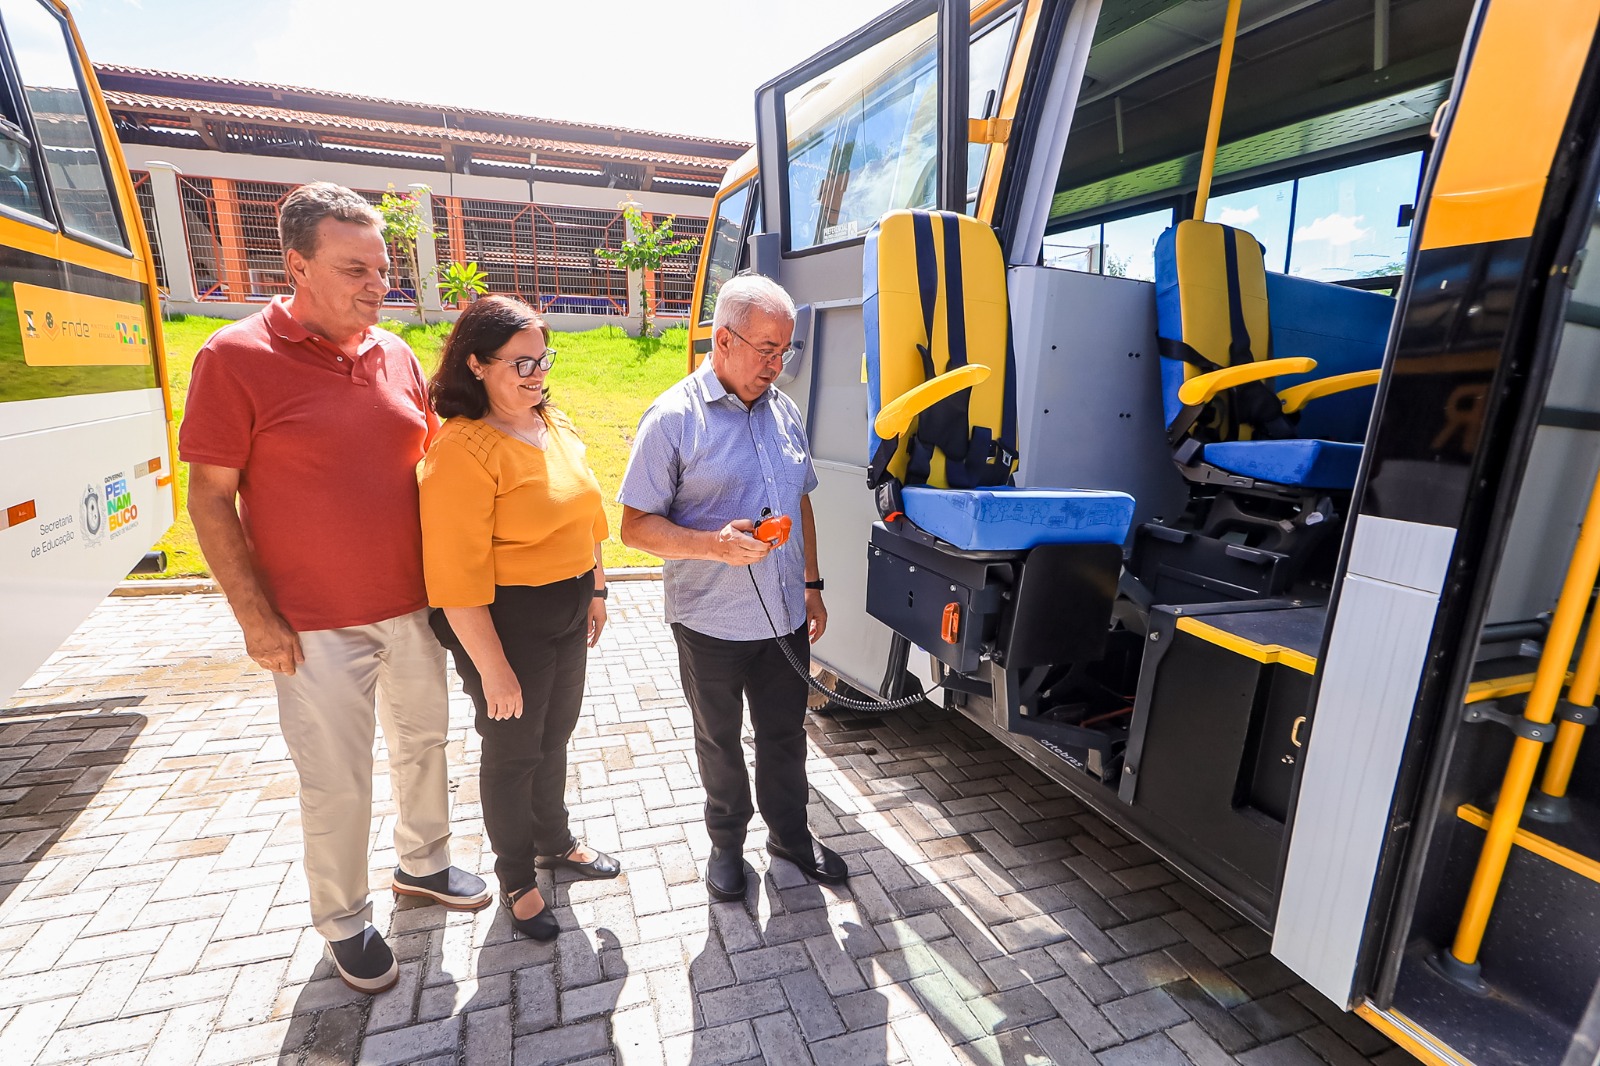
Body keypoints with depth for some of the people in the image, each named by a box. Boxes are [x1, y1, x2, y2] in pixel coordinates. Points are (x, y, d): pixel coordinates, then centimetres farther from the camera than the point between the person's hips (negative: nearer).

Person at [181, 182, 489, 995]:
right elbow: (209, 498, -10)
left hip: (414, 606, 5)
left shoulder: (397, 356, 3)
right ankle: (345, 924, 33)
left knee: (423, 740, 19)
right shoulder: (235, 358, -11)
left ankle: (423, 863, 44)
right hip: (316, 625, -5)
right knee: (338, 782, 8)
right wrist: (256, 618, -11)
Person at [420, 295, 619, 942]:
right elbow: (456, 577, -23)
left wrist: (595, 588, 16)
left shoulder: (554, 424, 3)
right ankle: (516, 881, 37)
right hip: (505, 620, -7)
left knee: (554, 735, 23)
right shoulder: (461, 450, -22)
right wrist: (493, 668, -20)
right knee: (512, 752, 13)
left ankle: (555, 842, 48)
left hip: (567, 610, 7)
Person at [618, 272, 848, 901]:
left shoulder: (783, 411, 5)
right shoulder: (674, 417, -14)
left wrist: (811, 585, 13)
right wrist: (715, 545, -29)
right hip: (711, 623, -4)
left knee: (785, 734, 20)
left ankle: (790, 832, 43)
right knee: (720, 742, 17)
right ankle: (727, 841, 41)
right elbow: (635, 525, -14)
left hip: (785, 616, 5)